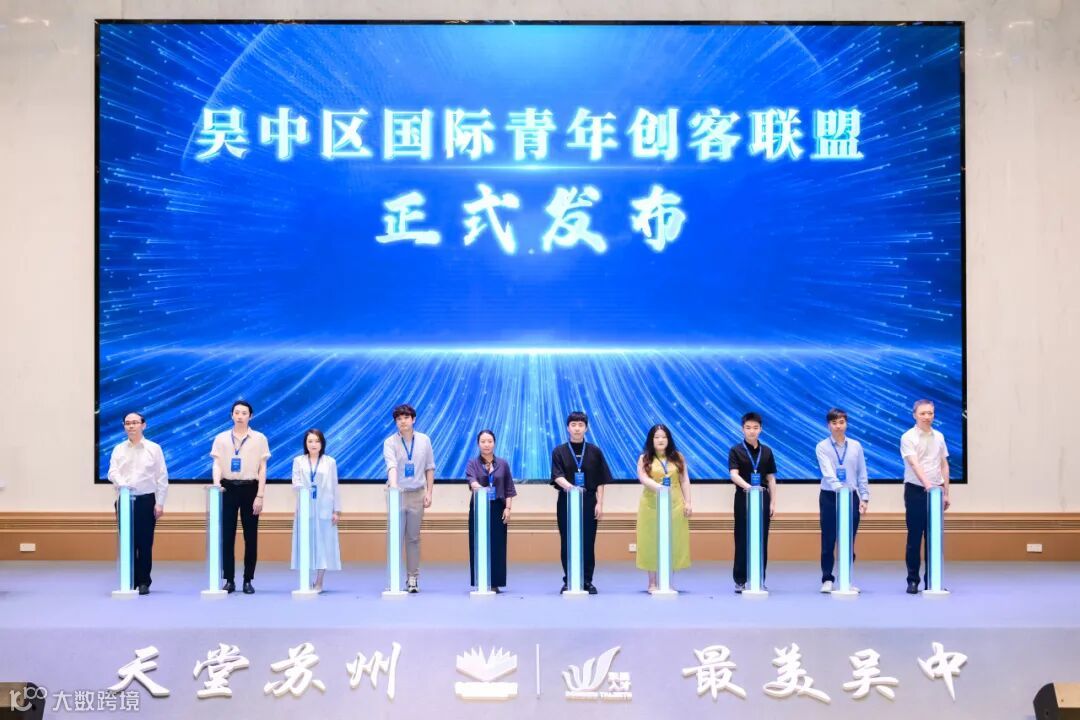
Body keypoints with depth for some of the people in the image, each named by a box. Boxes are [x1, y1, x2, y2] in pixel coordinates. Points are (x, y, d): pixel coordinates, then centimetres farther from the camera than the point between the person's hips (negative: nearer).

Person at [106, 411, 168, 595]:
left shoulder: (154, 448, 4)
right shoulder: (119, 450, 9)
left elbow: (162, 477, 2)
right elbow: (112, 472, -2)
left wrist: (160, 503, -5)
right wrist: (122, 483, -25)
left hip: (146, 500, -2)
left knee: (145, 544, -1)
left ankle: (143, 582, 7)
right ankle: (129, 581, 9)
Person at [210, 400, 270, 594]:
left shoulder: (259, 439, 4)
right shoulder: (221, 438, 7)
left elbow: (262, 469, 2)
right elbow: (217, 464, 1)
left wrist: (259, 496, -5)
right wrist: (217, 483, -19)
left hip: (250, 488, -1)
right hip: (228, 488, 1)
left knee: (250, 536, 2)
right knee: (226, 536, 0)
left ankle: (248, 580, 10)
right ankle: (229, 580, 7)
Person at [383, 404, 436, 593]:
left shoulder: (424, 440, 5)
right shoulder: (390, 442, -4)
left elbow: (429, 468, 10)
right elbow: (391, 465, -20)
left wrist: (429, 492, 3)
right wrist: (393, 485, -37)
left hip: (417, 494, 2)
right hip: (397, 493, -2)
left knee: (413, 538, 6)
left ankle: (413, 578, 10)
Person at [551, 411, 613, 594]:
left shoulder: (595, 452, 5)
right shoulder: (559, 452, 2)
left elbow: (600, 481, 5)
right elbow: (557, 476, -10)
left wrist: (599, 503, -3)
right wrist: (570, 487, -29)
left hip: (589, 502, 0)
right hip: (566, 501, 0)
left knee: (588, 543, 0)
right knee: (567, 543, 1)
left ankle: (587, 581, 8)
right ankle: (568, 581, 9)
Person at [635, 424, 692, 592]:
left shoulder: (678, 457, 9)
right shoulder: (644, 458, 3)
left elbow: (685, 481, 9)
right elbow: (642, 477, -11)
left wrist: (687, 502, 2)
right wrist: (657, 487, -28)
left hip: (675, 505, 2)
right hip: (652, 506, -1)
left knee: (672, 542, 1)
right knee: (652, 542, 1)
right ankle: (652, 583, 7)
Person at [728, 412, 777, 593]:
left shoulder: (767, 451, 7)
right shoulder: (736, 451, -2)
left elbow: (771, 478, 10)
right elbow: (734, 474, -15)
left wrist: (773, 502, 4)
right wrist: (748, 486, -33)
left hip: (763, 498, 3)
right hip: (743, 498, -3)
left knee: (762, 540, 4)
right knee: (742, 540, 0)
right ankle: (740, 580, 6)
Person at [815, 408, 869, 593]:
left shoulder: (856, 446, 5)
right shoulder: (822, 447, -4)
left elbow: (862, 474, 7)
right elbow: (828, 473, -17)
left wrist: (864, 498, 1)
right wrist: (840, 489, -32)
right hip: (830, 497, -2)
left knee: (849, 542, 5)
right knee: (828, 541, 1)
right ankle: (827, 580, 9)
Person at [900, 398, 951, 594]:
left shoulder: (939, 437, 9)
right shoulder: (908, 437, -7)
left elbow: (944, 465, 13)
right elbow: (914, 464, -21)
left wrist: (946, 493, 8)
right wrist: (926, 483, -36)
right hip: (916, 491, -4)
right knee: (914, 537, 0)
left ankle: (932, 580, 12)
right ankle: (913, 580, 7)